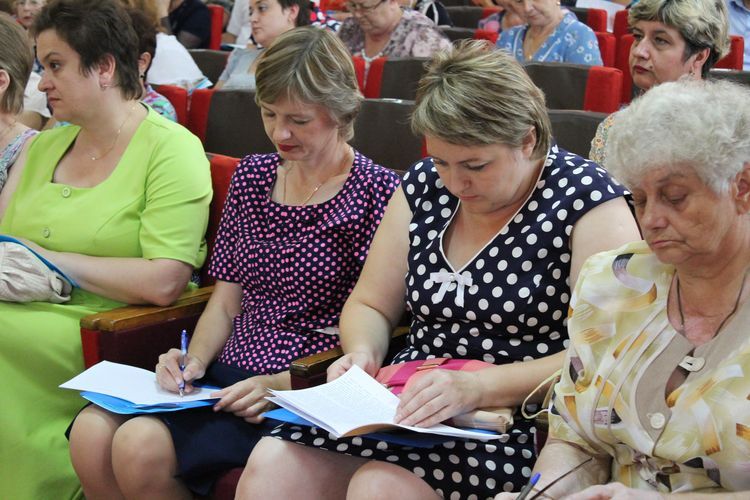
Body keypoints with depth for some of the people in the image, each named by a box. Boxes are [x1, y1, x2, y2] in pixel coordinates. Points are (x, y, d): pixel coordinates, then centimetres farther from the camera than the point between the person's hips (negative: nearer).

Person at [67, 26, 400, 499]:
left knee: (143, 447, -25)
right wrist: (196, 360, -3)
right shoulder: (252, 176, 13)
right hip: (228, 373, 6)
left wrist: (282, 384, -19)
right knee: (91, 432, -18)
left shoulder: (378, 192, -7)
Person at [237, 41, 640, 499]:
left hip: (520, 420, -5)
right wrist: (363, 354, -7)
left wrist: (478, 386, -25)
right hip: (411, 407, 5)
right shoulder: (425, 185, 8)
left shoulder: (586, 200, -8)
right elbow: (370, 306, 16)